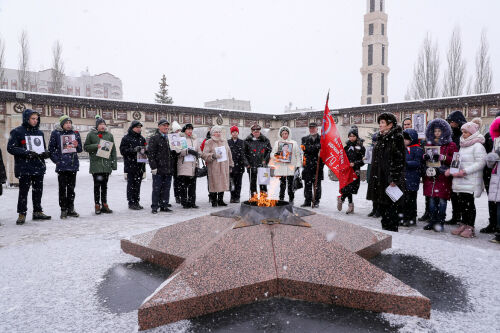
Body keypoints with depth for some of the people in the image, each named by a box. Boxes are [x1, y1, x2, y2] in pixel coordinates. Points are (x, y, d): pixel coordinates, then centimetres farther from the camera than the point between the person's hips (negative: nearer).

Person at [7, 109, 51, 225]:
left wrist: (45, 153, -1)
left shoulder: (39, 132, 15)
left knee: (38, 190, 10)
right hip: (24, 168, -5)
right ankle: (22, 214, 8)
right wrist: (26, 152, -20)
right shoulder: (17, 132, -2)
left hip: (39, 166, 5)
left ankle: (37, 211, 20)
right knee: (23, 191, -2)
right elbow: (11, 148, -8)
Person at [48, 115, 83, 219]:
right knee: (62, 188, 0)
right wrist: (56, 160, -9)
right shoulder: (55, 133, 0)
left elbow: (80, 149, 15)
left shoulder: (75, 133, 10)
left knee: (71, 188, 9)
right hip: (62, 165, -3)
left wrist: (77, 146, -7)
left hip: (73, 164, 3)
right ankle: (63, 209, 9)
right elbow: (51, 149, 0)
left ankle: (71, 209, 18)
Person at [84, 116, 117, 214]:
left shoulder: (109, 135, 10)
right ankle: (97, 205, 5)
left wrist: (114, 163, 5)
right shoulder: (91, 135, 3)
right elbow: (85, 147, 2)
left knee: (104, 185, 10)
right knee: (97, 184, -3)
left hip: (107, 164, 3)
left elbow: (113, 150, 10)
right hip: (96, 163, -3)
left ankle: (104, 205, 17)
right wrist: (96, 146, -15)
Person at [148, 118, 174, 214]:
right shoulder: (154, 138, -4)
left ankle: (164, 206, 18)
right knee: (157, 189, -1)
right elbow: (150, 153, -11)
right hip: (158, 169, -6)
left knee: (166, 189, 10)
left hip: (168, 169, 6)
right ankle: (154, 207, 7)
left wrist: (173, 164, 17)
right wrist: (153, 167, -16)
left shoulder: (169, 138, 17)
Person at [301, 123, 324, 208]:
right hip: (307, 165, 1)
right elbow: (305, 148, -7)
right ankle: (307, 201, 13)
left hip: (318, 165, -1)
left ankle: (316, 201, 9)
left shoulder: (321, 139, 9)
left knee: (317, 184, 0)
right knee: (307, 184, 5)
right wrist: (317, 147, -15)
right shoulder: (304, 139, 12)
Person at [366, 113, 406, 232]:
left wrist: (394, 179, -20)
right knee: (382, 205, 12)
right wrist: (374, 177, 18)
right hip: (380, 178, 9)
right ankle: (385, 229, 23)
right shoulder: (381, 138, 16)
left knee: (391, 206, -4)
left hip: (390, 178, -8)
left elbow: (399, 159, -16)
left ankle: (392, 230, 4)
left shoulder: (397, 138, -10)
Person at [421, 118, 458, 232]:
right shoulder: (429, 143, 15)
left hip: (443, 177, -4)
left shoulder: (451, 145, 0)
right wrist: (425, 157, 0)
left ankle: (440, 222, 7)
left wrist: (443, 157, -20)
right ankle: (432, 221, 16)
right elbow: (425, 157, 22)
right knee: (432, 199, 8)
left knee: (442, 200, -2)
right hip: (430, 176, 4)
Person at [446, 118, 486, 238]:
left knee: (469, 203, -4)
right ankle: (463, 224, 18)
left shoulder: (477, 145, -8)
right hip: (460, 180, 8)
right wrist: (451, 169, 6)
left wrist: (465, 171, -21)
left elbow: (481, 162, -16)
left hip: (471, 181, -8)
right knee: (461, 202, 9)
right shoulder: (463, 145, 18)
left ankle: (470, 227, 3)